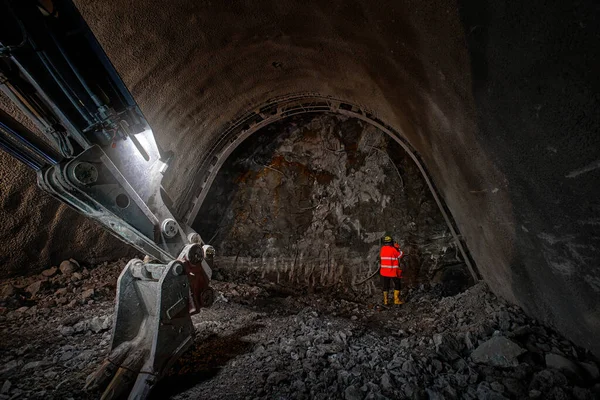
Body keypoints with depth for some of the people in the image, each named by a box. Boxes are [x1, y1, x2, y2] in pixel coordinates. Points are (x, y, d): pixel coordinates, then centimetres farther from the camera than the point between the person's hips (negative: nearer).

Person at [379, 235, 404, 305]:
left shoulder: (382, 249, 0)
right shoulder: (393, 249, -13)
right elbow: (401, 255, -1)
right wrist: (398, 248, 11)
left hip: (384, 271, 4)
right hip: (393, 271, -4)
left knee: (385, 286, 11)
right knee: (397, 285, 13)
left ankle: (385, 301, 12)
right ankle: (396, 300, 13)